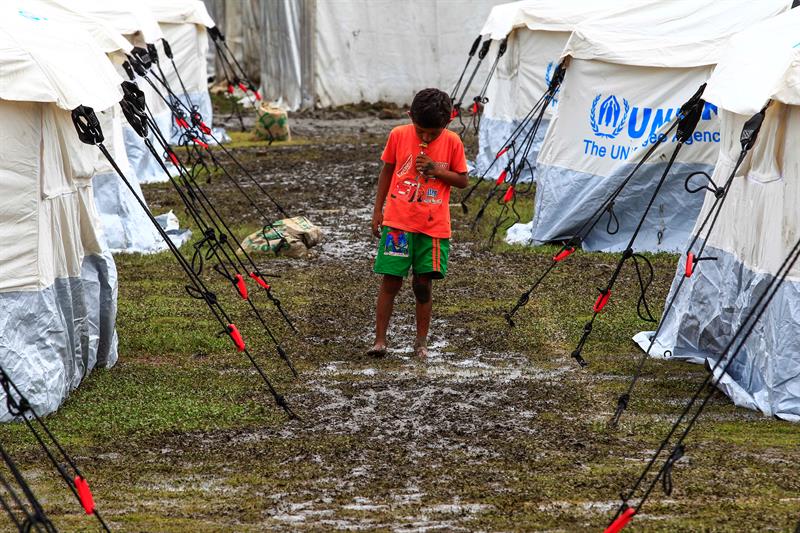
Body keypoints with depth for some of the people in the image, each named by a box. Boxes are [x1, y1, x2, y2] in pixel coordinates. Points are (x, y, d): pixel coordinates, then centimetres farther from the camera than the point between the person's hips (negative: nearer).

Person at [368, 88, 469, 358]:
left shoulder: (452, 142, -3)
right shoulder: (398, 135, -3)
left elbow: (462, 181, 4)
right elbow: (387, 171, 8)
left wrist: (437, 170, -14)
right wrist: (378, 211, 8)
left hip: (433, 225, 0)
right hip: (397, 222, 0)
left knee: (423, 284, 4)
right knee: (391, 280, -1)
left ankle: (421, 340, 16)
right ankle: (380, 340, 3)